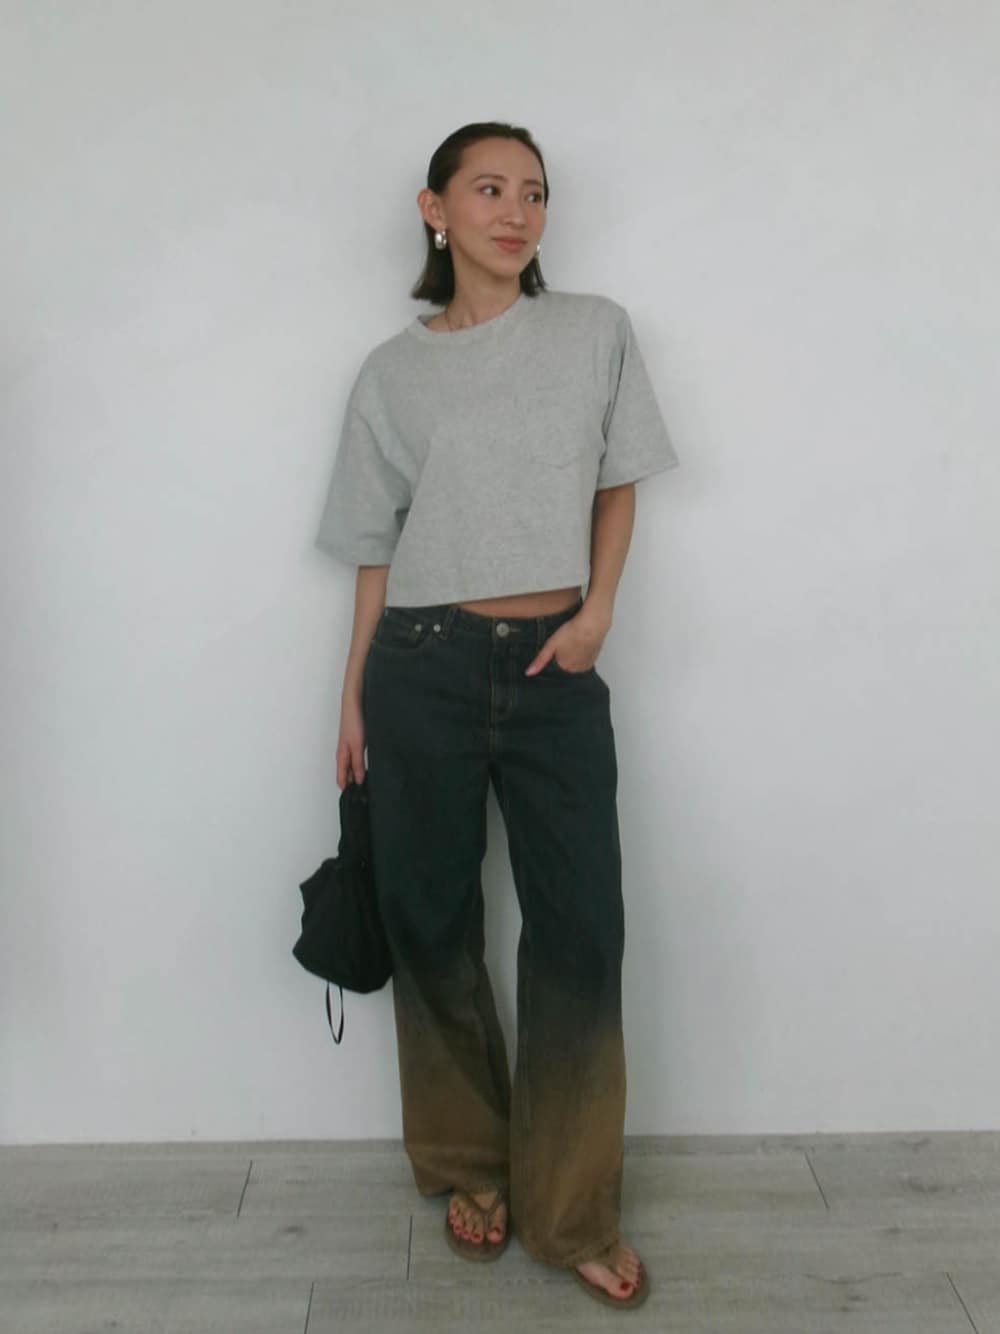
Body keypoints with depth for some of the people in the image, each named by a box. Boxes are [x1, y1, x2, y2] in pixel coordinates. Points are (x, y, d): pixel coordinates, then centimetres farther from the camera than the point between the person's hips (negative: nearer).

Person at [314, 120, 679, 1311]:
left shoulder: (597, 333, 6)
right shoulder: (394, 372, 6)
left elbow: (617, 483, 12)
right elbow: (377, 549, 8)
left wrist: (598, 608, -4)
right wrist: (353, 698, 7)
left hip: (555, 667, 0)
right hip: (422, 665, 0)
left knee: (581, 930, -1)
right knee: (432, 924, 7)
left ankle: (571, 1213, 15)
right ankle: (470, 1167, 29)